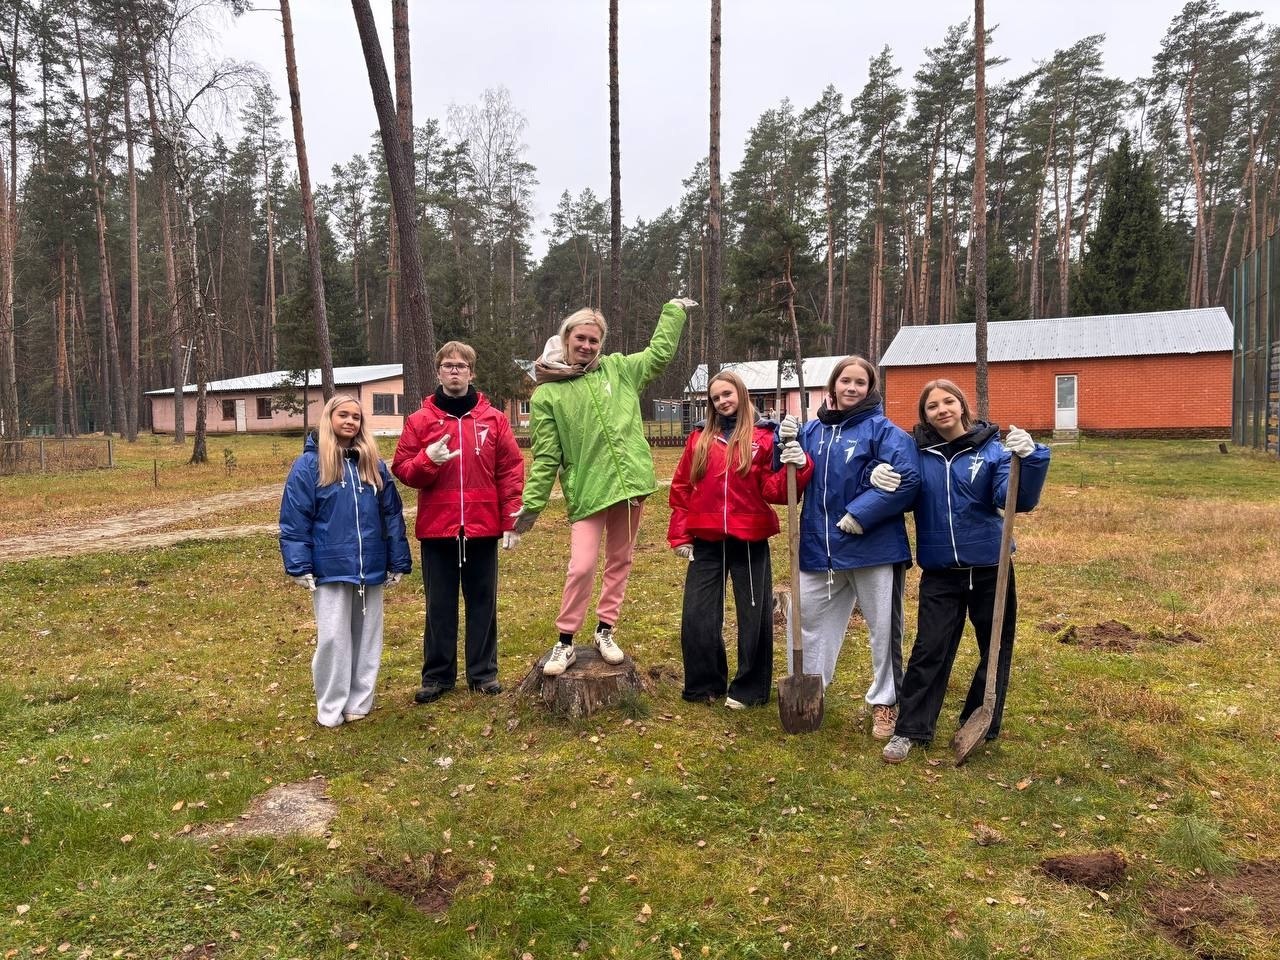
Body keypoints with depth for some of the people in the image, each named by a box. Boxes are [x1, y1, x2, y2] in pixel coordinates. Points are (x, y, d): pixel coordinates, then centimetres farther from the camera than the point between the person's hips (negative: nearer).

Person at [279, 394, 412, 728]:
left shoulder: (374, 464, 7)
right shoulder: (309, 464, -4)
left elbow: (392, 515, 8)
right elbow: (294, 519, -6)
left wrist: (398, 562, 6)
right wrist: (300, 566, -11)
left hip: (371, 569, 4)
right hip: (330, 569, -4)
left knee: (367, 638, 11)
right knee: (333, 639, 0)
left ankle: (359, 702, 24)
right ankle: (330, 709, 14)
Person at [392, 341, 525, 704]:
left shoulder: (493, 418, 3)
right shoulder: (420, 420, 4)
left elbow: (511, 470, 1)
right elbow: (401, 469, 3)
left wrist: (512, 521, -4)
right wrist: (428, 460, -18)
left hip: (483, 526, 0)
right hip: (437, 527, 0)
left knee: (483, 600, 10)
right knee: (439, 603, 9)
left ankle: (484, 672, 22)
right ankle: (437, 675, 21)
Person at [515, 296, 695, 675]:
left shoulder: (618, 369, 8)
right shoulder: (547, 395, -1)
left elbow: (660, 353, 22)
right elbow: (546, 456, -1)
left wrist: (675, 310, 27)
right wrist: (530, 503, -6)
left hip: (629, 483, 4)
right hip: (586, 491, -4)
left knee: (619, 561, 12)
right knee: (582, 567, -8)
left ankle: (605, 631, 28)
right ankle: (565, 642, 10)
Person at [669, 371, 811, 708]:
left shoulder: (763, 437, -1)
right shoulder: (700, 437, 6)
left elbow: (772, 490, -7)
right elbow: (682, 488, 8)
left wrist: (796, 467, -26)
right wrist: (680, 535, 4)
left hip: (750, 541, -2)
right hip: (706, 542, 3)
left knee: (754, 616, 7)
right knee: (696, 617, 6)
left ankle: (748, 689, 23)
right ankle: (704, 684, 25)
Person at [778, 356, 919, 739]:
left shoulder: (883, 430, -8)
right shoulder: (812, 430, 7)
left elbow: (906, 480, -17)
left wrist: (861, 514, -20)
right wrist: (785, 441, -9)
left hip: (873, 547, -4)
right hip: (820, 547, 5)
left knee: (884, 629, 9)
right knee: (812, 623, 15)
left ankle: (885, 703, 27)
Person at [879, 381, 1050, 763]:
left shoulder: (991, 448, -6)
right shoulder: (917, 453, -1)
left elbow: (1018, 500, -17)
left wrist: (1029, 459, -36)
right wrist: (882, 483, -16)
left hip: (989, 567, 0)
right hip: (939, 570, 0)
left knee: (995, 649, 11)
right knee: (929, 649, 2)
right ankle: (911, 730, 12)